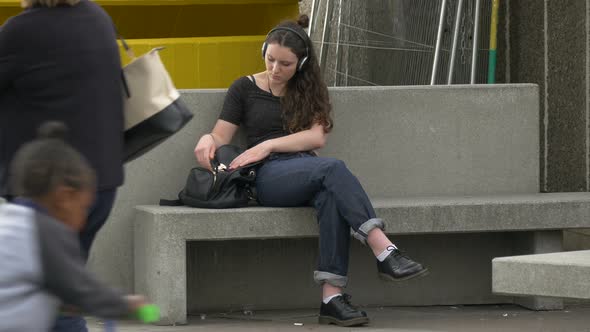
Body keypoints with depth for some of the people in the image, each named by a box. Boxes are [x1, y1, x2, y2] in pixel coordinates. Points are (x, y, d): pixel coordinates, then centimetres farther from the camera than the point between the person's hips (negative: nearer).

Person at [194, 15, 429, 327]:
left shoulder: (310, 91, 20)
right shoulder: (245, 88, 15)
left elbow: (316, 137, 2)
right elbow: (222, 136, 10)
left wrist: (269, 145, -12)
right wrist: (207, 139, -16)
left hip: (306, 174, 2)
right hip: (269, 177, -2)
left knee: (331, 195, -38)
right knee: (333, 167, -34)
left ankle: (331, 296, -49)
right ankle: (384, 251, -50)